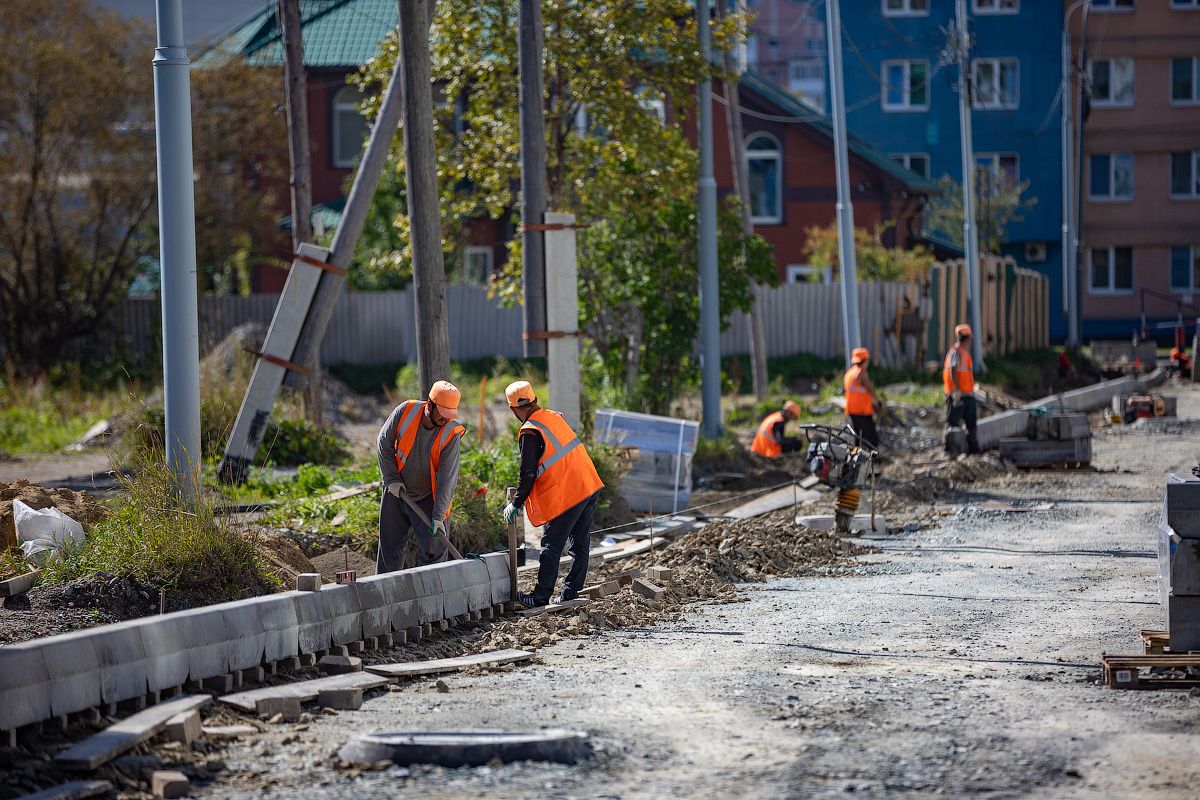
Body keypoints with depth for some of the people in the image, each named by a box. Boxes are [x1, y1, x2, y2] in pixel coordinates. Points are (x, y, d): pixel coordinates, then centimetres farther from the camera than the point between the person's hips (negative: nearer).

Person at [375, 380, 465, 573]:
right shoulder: (405, 412, -16)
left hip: (427, 498, -2)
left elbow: (447, 477, -20)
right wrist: (391, 479, -8)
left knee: (433, 548, -6)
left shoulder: (451, 434, -20)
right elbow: (384, 443, -3)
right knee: (390, 545, 11)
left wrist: (438, 515, -22)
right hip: (396, 491, 2)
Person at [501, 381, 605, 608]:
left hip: (567, 494, -8)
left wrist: (515, 504, 1)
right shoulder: (554, 417, 12)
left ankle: (541, 597, 7)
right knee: (580, 545, 12)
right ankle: (571, 593, 18)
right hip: (590, 486, 8)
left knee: (551, 547, 1)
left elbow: (528, 474, -12)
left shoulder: (530, 432, -13)